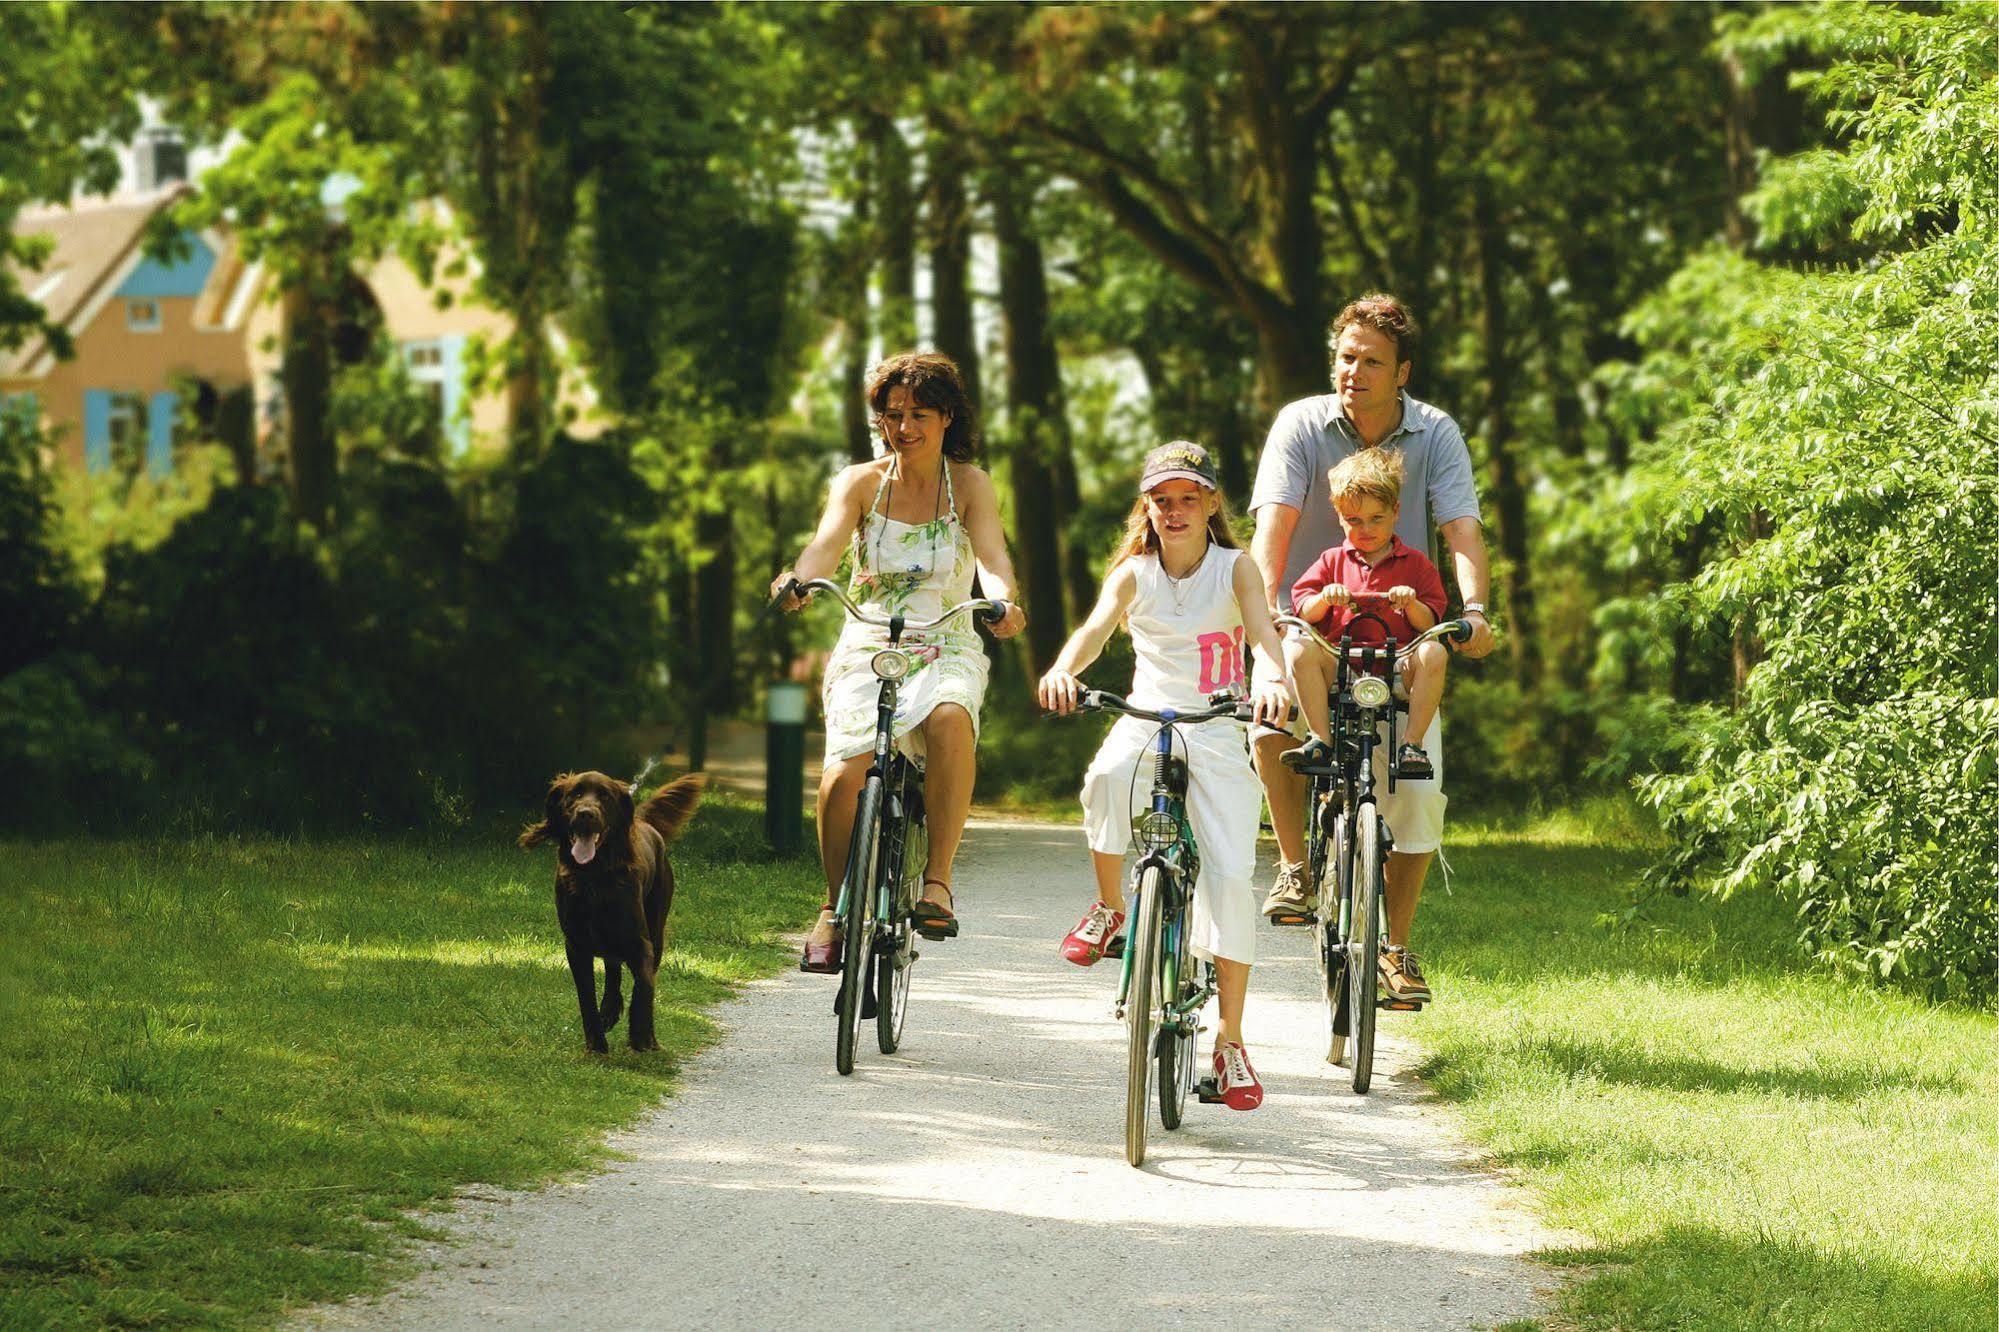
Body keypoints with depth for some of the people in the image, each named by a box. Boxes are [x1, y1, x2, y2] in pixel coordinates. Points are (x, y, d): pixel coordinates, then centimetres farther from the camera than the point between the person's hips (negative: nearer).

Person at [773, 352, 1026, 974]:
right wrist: (797, 581, -37)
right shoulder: (860, 482, 5)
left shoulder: (969, 485, 3)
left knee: (949, 718, -38)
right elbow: (827, 543, -14)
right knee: (844, 774, -25)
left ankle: (937, 879, -29)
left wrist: (1002, 599, -37)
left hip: (947, 651, -1)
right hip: (867, 648, 1)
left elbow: (992, 555, -14)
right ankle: (835, 906, 0)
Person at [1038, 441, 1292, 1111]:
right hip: (1148, 720, 1)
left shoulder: (1234, 568, 0)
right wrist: (1063, 670, -37)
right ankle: (1108, 906, -9)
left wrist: (1274, 678, -41)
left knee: (1230, 877, -12)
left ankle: (1230, 1039, -1)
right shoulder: (1133, 574, 3)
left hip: (1219, 735, -1)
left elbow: (1262, 629, -18)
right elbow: (1095, 628, -14)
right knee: (1108, 778, -36)